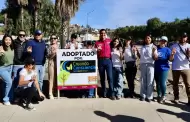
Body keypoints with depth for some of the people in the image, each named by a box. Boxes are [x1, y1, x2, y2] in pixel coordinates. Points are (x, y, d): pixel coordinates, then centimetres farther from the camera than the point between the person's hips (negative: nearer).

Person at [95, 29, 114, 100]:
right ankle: (104, 92, 18)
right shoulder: (97, 43, 9)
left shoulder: (109, 41, 9)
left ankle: (111, 94, -3)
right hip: (100, 61, 1)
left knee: (110, 77, -8)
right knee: (102, 77, 7)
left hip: (108, 60, -1)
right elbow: (95, 53, 11)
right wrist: (97, 50, -10)